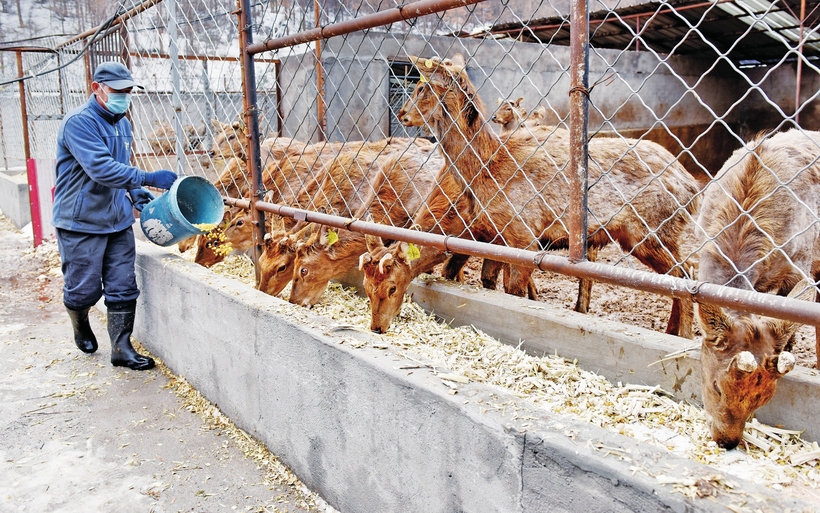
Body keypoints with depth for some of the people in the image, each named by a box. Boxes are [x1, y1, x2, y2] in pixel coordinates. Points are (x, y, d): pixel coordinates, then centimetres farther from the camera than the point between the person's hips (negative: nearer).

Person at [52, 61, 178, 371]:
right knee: (84, 289, 7)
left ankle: (121, 349, 13)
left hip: (118, 221, 7)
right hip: (81, 223, -6)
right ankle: (81, 325, 38)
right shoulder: (79, 123, -16)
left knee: (123, 289, 4)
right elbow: (102, 169, -29)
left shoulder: (122, 124, 11)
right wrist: (149, 178, -32)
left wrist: (139, 195, 8)